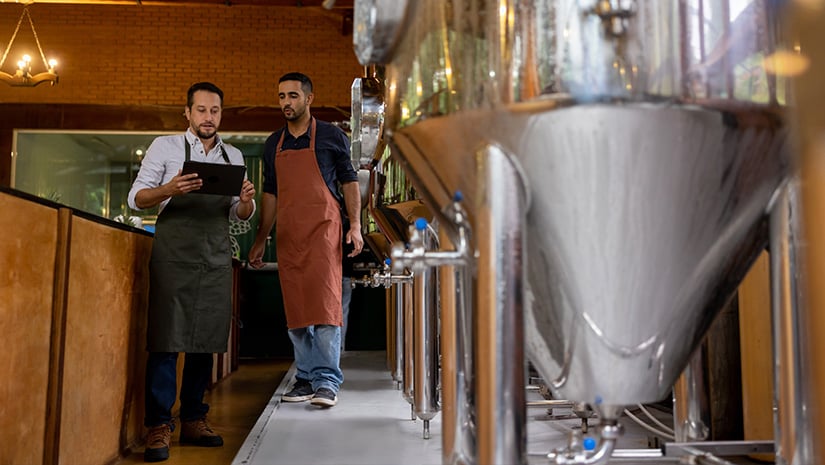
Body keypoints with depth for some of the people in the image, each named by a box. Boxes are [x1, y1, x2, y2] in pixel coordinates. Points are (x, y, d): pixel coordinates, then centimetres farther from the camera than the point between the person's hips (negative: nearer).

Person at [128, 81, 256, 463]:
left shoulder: (234, 157, 14)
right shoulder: (165, 147, 4)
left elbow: (240, 215, 15)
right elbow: (136, 198, 1)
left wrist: (246, 200, -9)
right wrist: (170, 189, -19)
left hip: (216, 260, 4)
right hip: (174, 256, -3)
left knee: (205, 341, 5)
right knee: (167, 339, -7)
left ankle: (193, 420, 15)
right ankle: (158, 427, -1)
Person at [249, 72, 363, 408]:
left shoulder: (331, 136, 4)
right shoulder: (273, 144, 16)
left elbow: (349, 181, 5)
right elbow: (270, 194, 19)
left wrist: (355, 225, -6)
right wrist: (260, 240, 16)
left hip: (322, 229, -5)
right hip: (287, 235, 5)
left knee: (325, 302, -11)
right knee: (295, 309, 6)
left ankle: (327, 381, -7)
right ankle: (306, 378, 14)